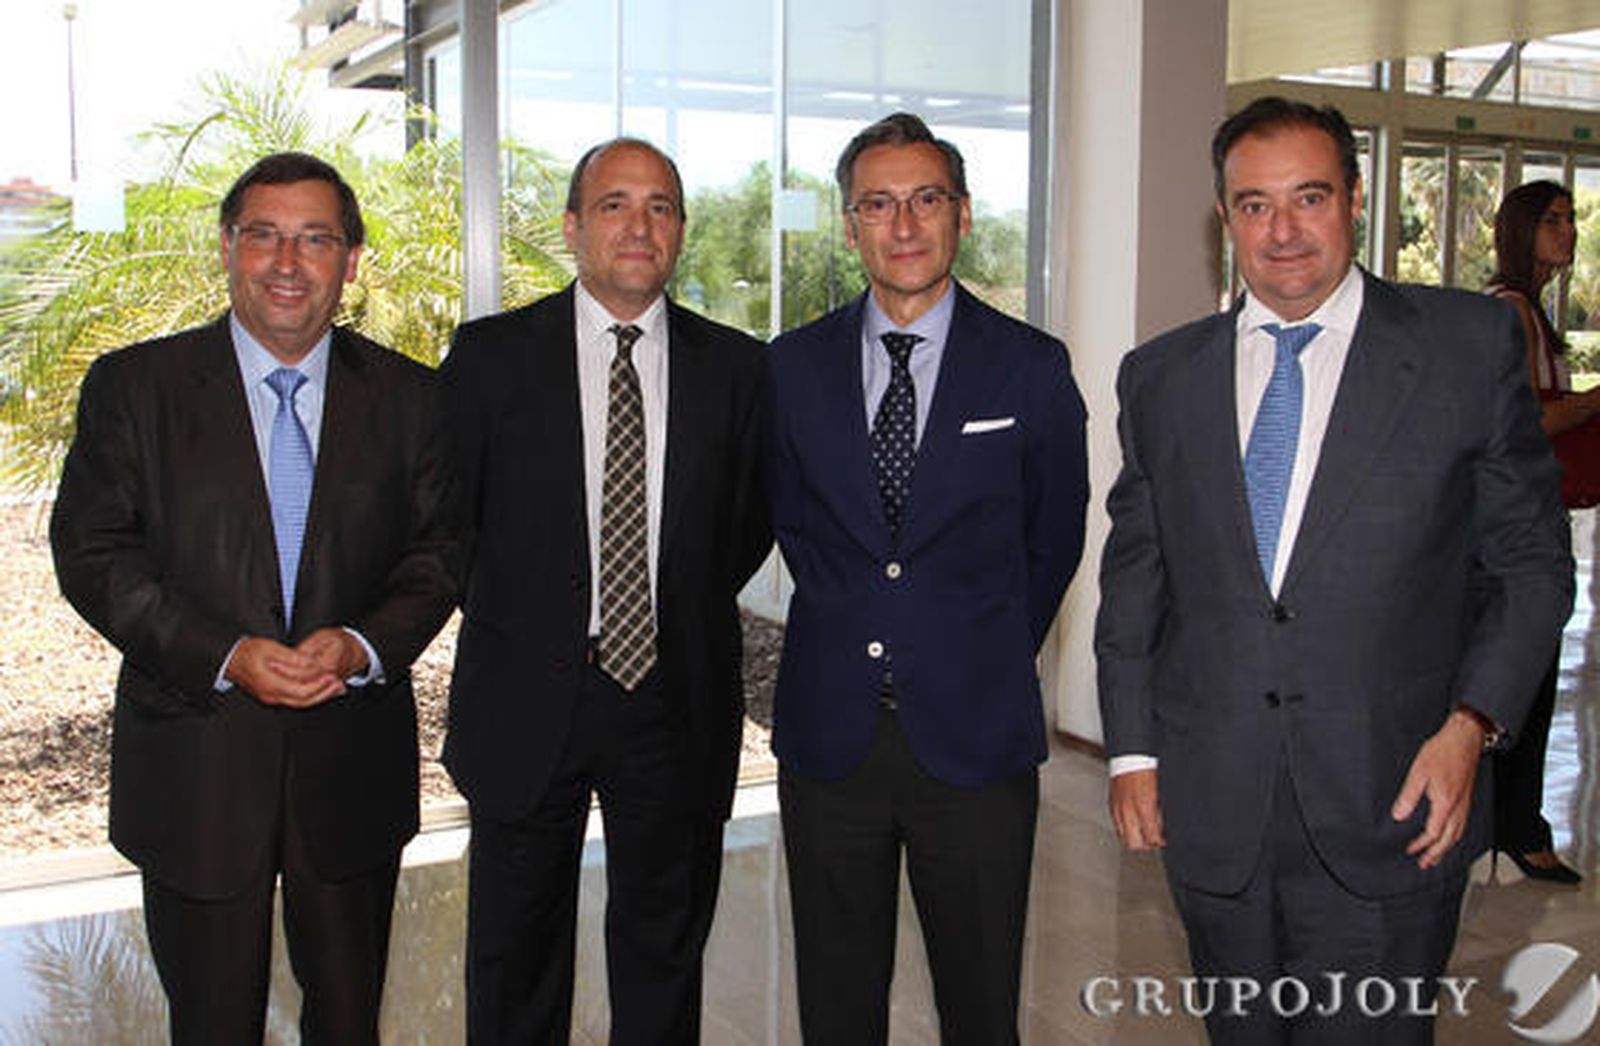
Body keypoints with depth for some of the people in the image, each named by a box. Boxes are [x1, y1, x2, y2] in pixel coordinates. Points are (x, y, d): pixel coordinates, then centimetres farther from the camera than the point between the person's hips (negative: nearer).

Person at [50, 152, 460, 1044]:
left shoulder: (406, 396, 2)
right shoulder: (134, 386, -2)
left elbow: (440, 549, 3)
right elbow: (92, 553, -5)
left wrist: (365, 644, -16)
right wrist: (224, 655, -17)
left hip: (354, 767, 1)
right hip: (196, 764, -1)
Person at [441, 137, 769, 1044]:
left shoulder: (735, 366, 2)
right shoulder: (491, 354, -1)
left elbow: (752, 520, 11)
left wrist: (687, 608, 4)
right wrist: (511, 618, 3)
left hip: (678, 700, 1)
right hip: (527, 699, -1)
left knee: (665, 951, 15)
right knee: (514, 956, 13)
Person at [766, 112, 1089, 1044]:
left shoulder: (1032, 367, -1)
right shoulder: (793, 365, 3)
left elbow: (1054, 539, 9)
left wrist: (991, 658, 10)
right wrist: (850, 630, 9)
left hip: (976, 734, -1)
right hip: (828, 731, 2)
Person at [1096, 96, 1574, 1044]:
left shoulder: (1468, 345, -1)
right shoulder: (1160, 378, 6)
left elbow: (1533, 561, 1)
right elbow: (1134, 573, 10)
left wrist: (1471, 724, -10)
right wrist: (1132, 749, 6)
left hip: (1387, 820, -2)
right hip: (1212, 816, 3)